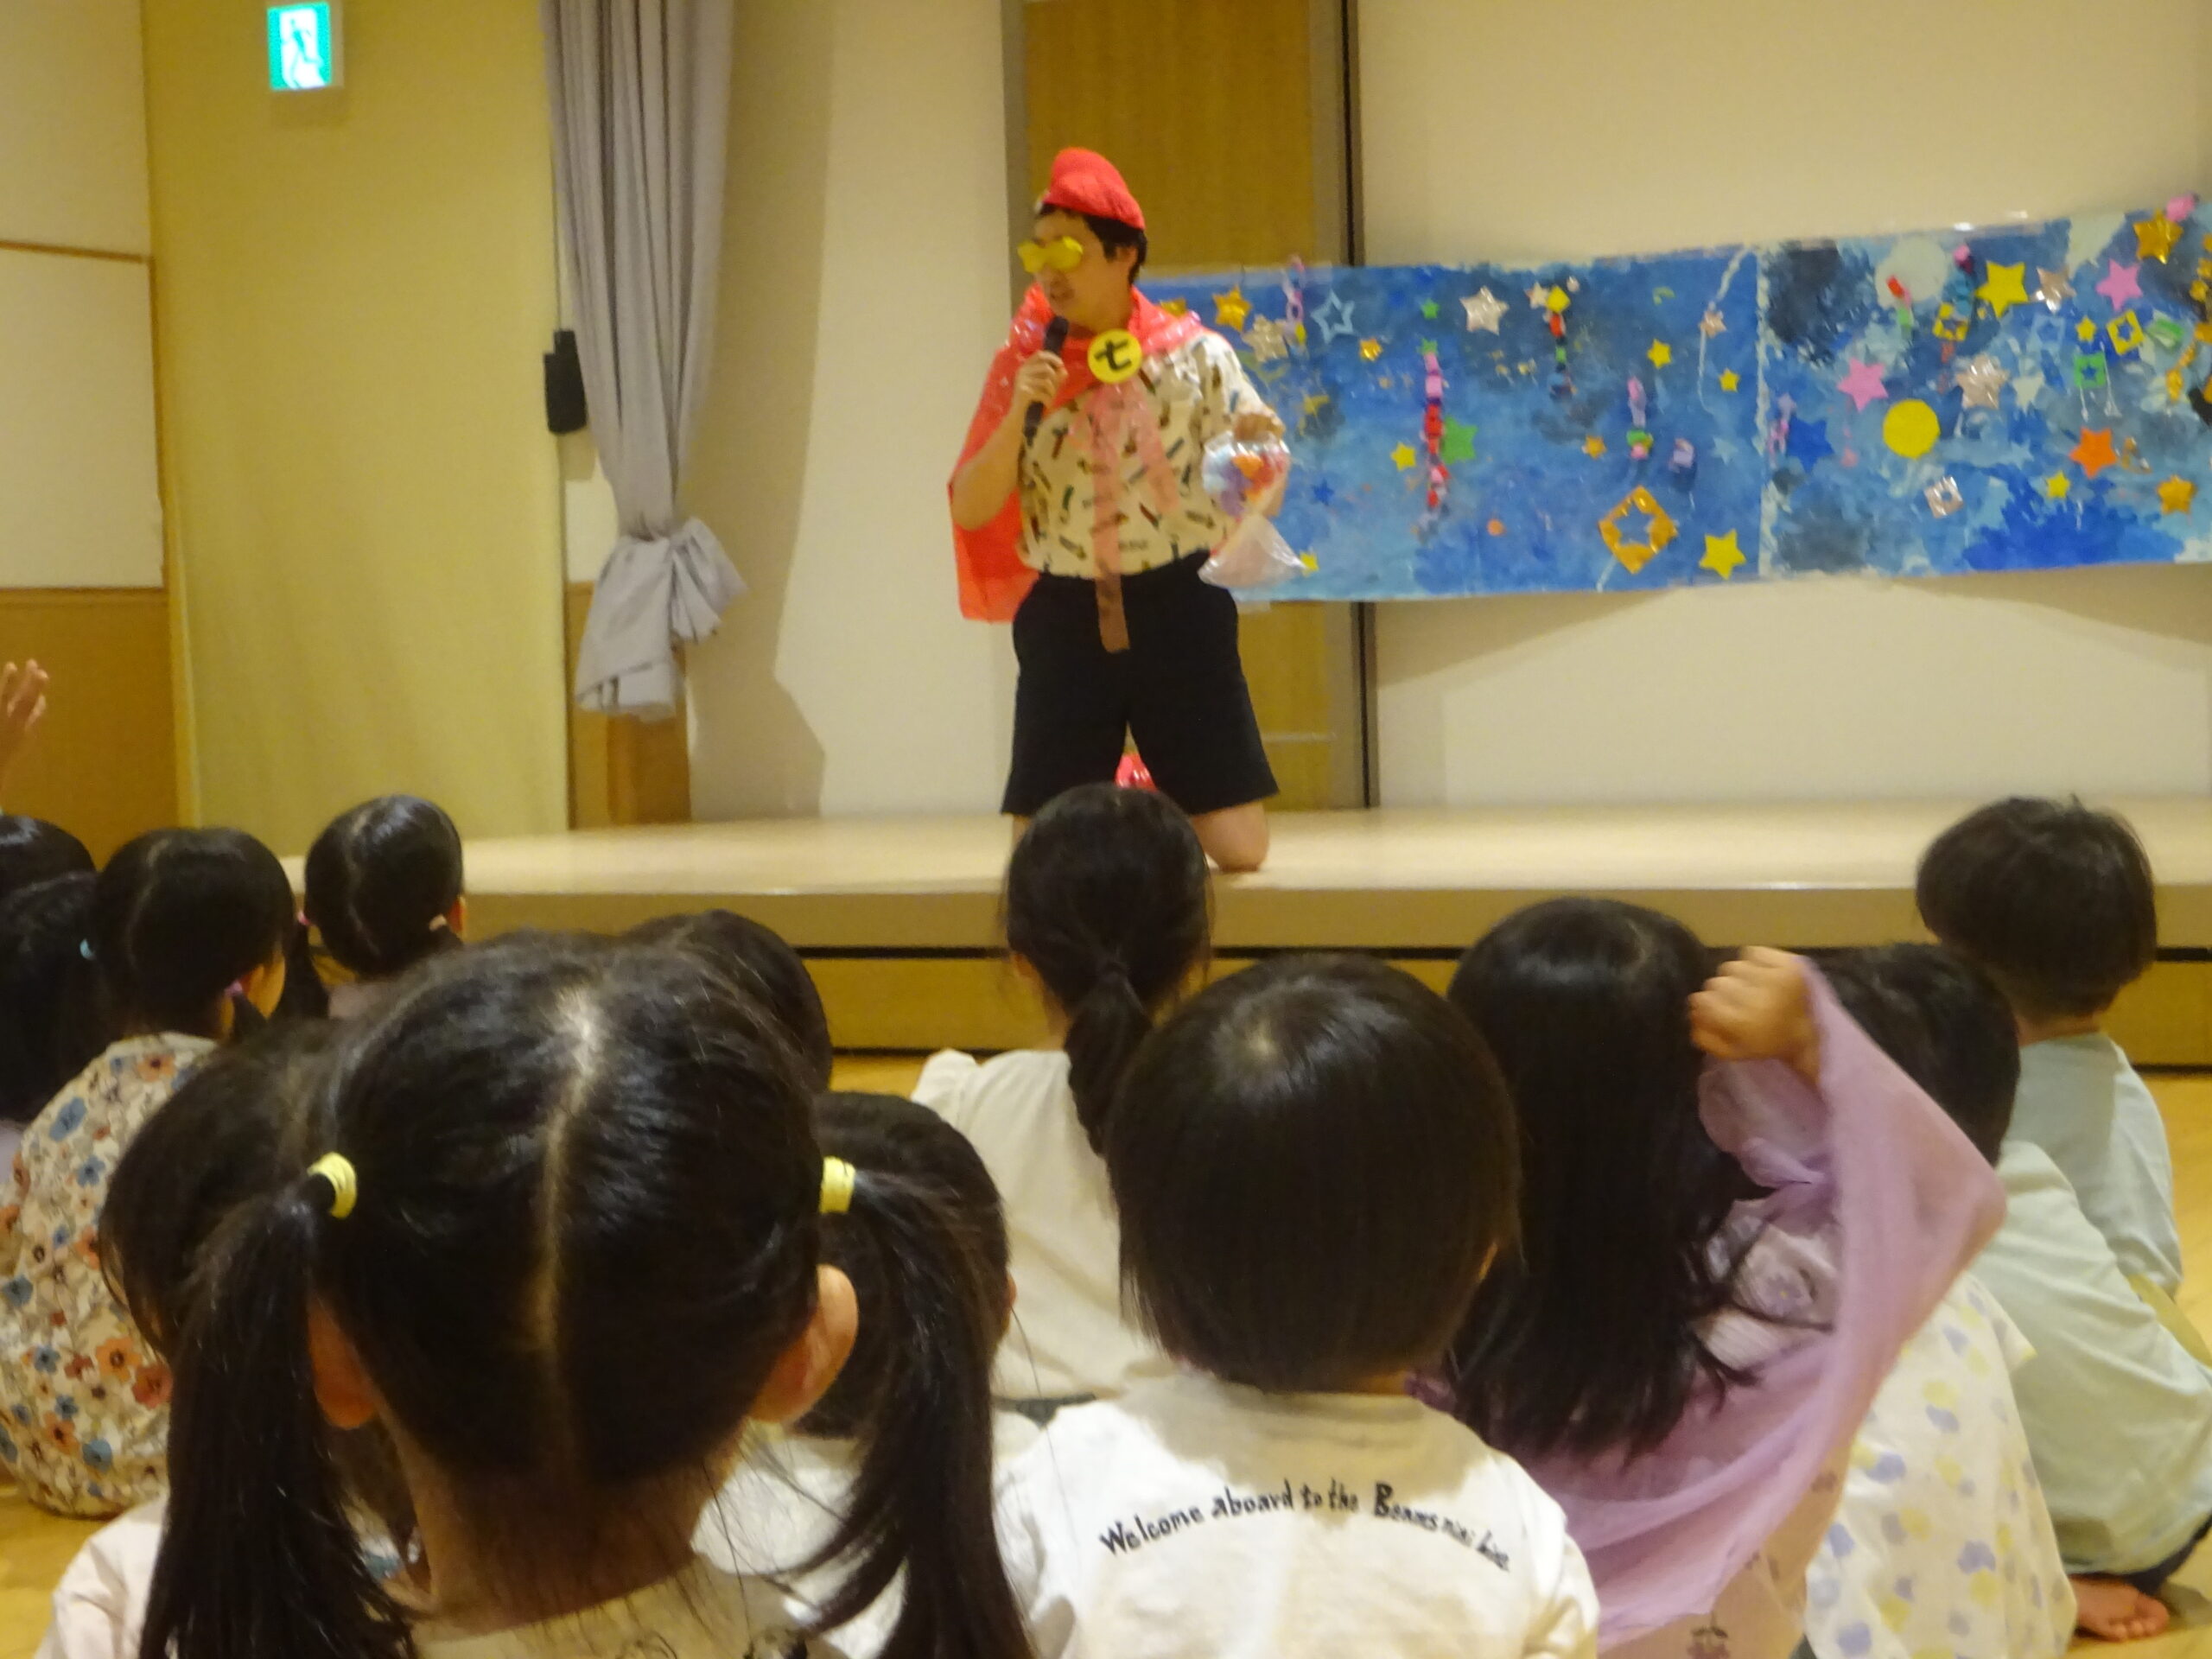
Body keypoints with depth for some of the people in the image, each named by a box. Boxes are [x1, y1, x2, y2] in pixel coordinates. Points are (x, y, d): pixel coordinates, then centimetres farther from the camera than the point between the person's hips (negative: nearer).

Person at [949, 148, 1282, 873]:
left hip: (1176, 607, -1)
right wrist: (1019, 414, -18)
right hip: (1065, 618, 2)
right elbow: (972, 511, -4)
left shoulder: (1194, 355, -4)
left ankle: (1163, 811, 31)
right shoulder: (1023, 368, 2)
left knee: (1239, 852, -4)